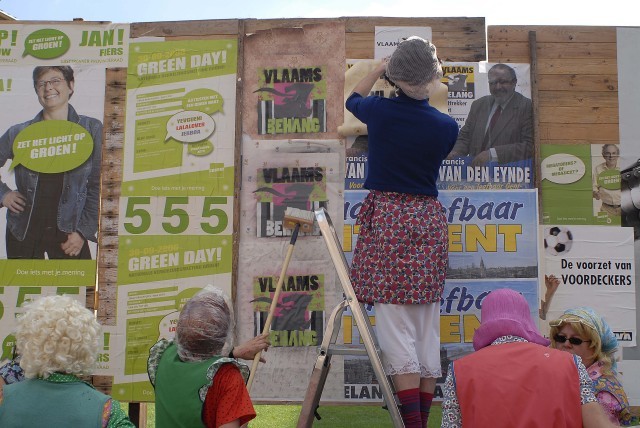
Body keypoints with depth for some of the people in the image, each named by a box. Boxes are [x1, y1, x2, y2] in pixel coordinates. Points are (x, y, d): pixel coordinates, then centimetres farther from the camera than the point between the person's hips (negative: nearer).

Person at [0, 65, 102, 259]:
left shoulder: (91, 129, 0)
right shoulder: (18, 133, 4)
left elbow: (98, 186, 0)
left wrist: (84, 231, -6)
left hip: (68, 232, -2)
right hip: (24, 232, 2)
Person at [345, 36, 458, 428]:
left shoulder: (380, 111, -5)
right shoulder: (447, 126, -2)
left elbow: (354, 98, 19)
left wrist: (379, 69, 34)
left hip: (387, 216, -3)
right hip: (429, 219, 3)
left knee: (395, 323, -4)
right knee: (428, 324, 10)